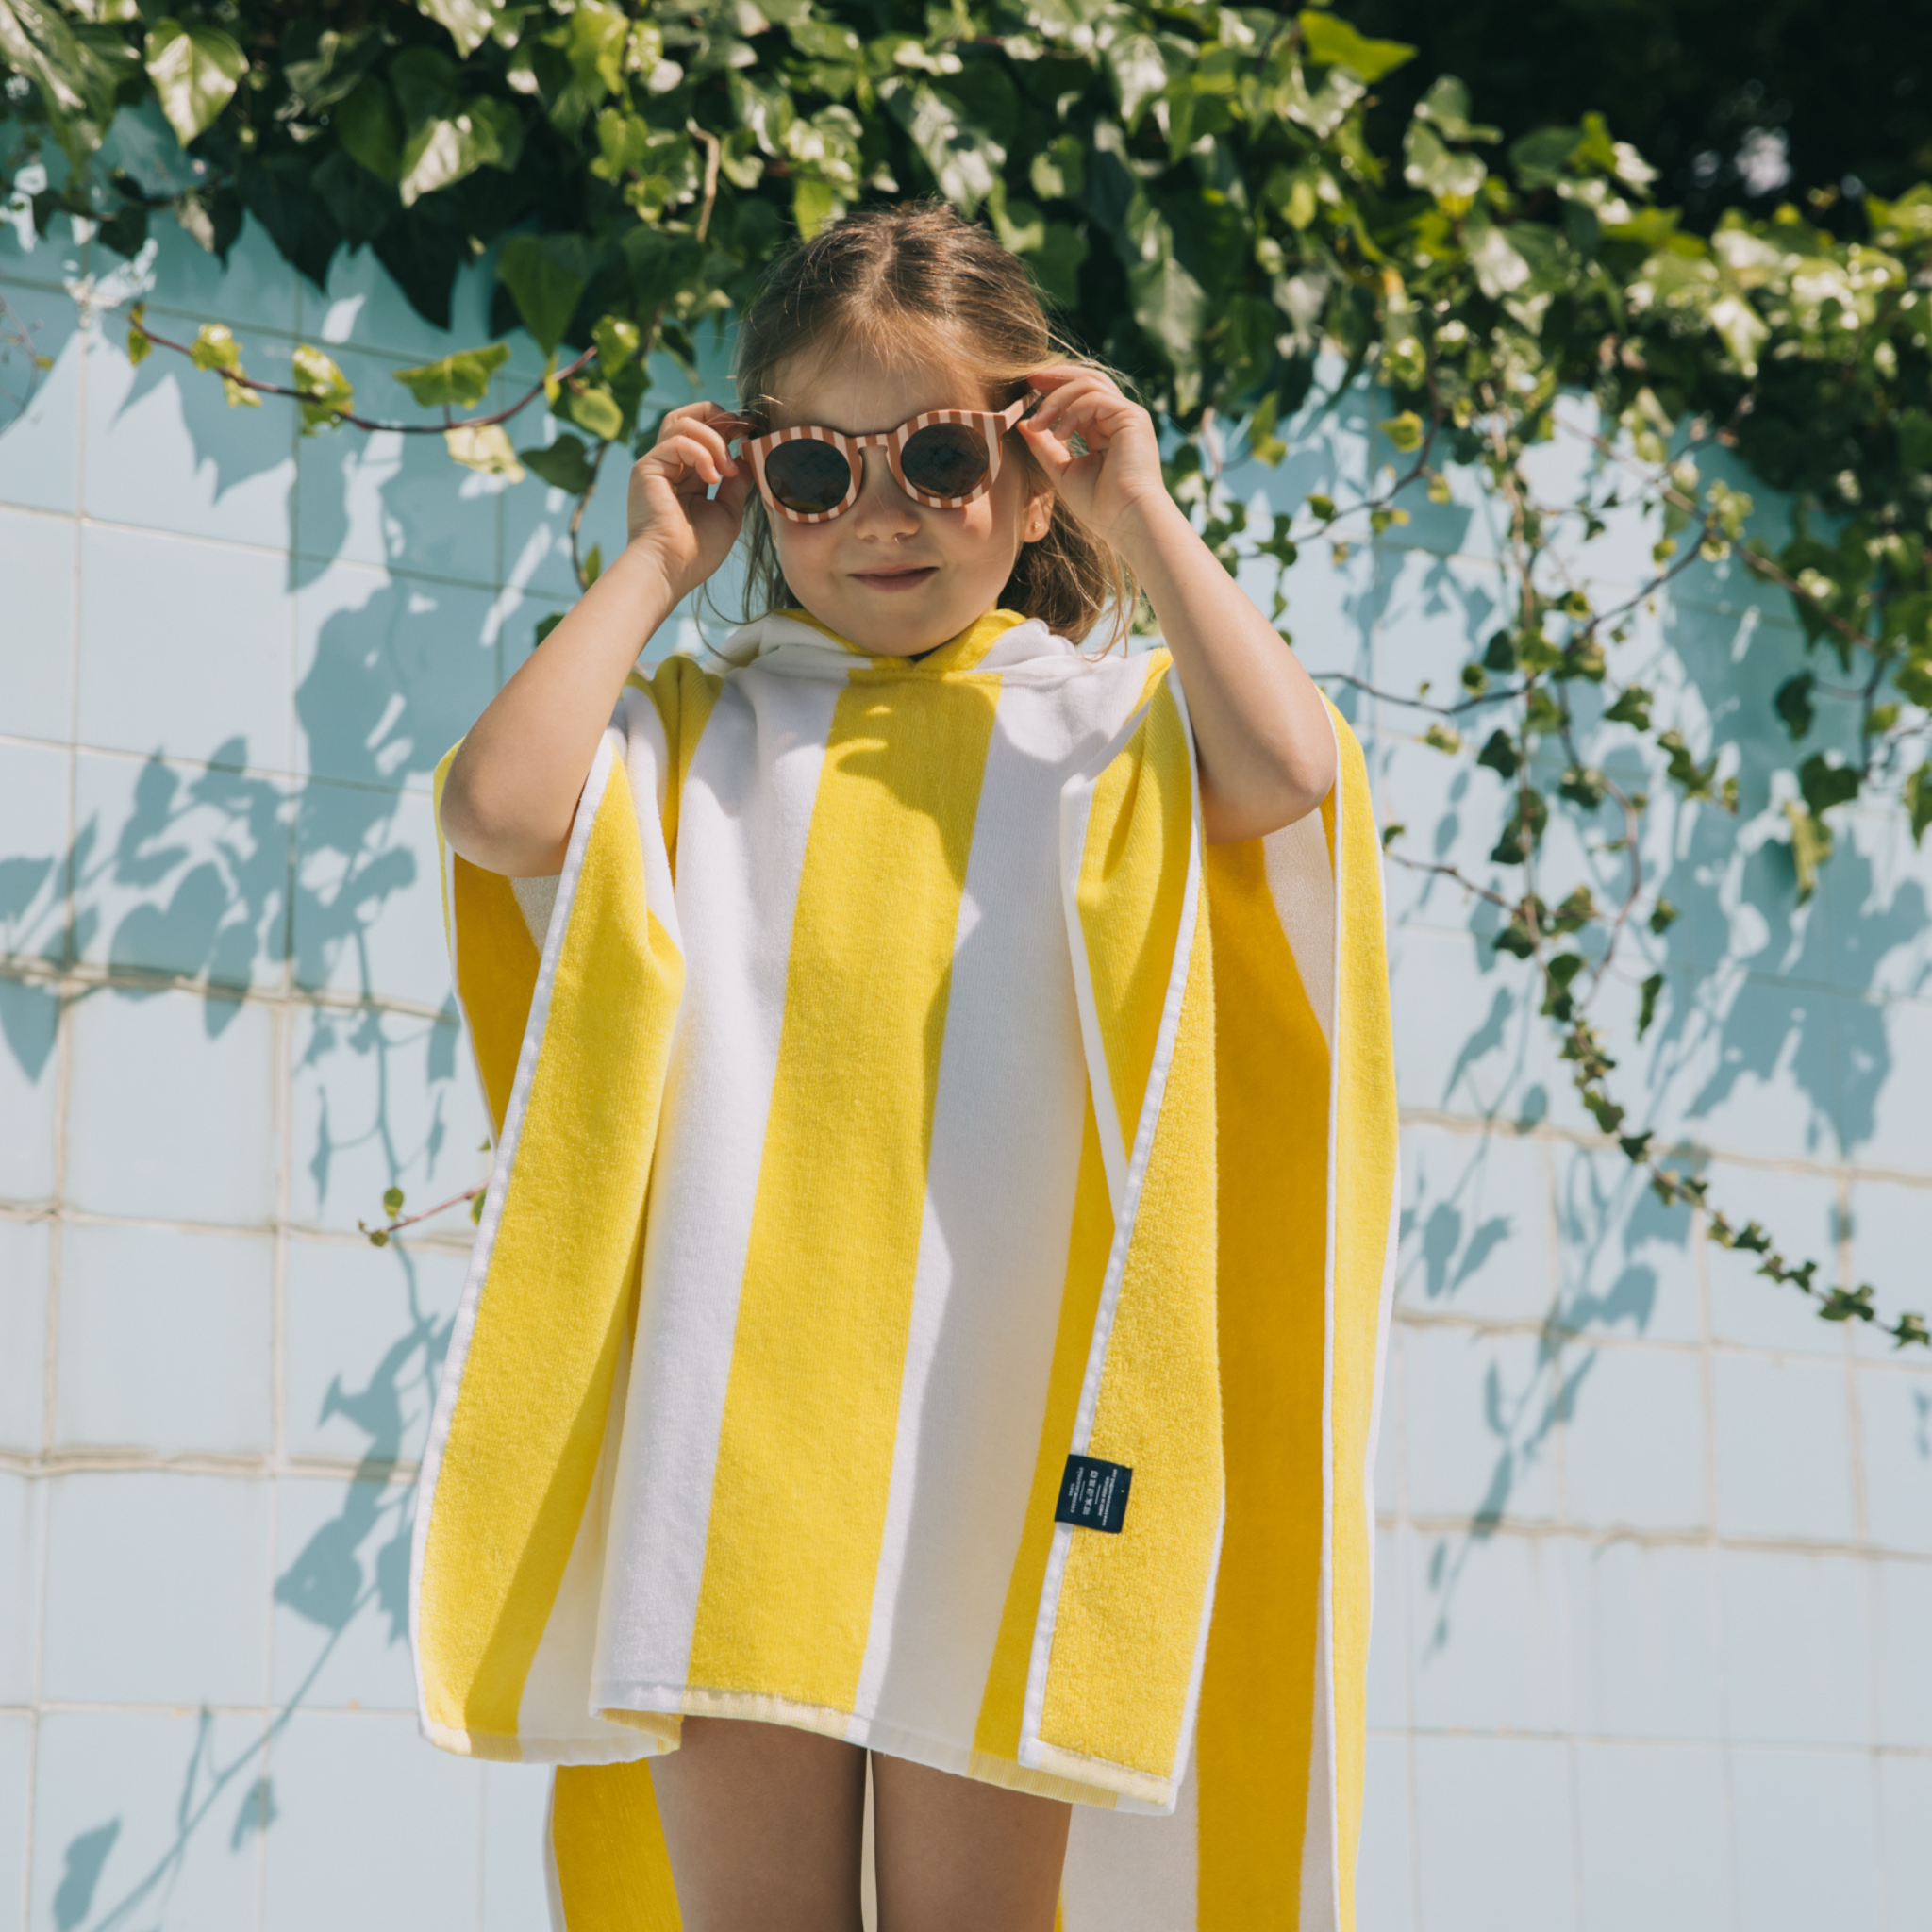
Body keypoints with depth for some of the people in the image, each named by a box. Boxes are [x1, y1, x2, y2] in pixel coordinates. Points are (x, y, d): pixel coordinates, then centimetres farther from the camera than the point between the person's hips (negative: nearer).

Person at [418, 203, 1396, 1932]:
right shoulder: (703, 728, 13)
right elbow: (497, 807, -5)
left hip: (990, 1393, -1)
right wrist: (656, 564, 4)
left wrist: (1146, 516, -2)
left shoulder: (1103, 717, 9)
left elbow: (1288, 773, -12)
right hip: (737, 1402, 2)